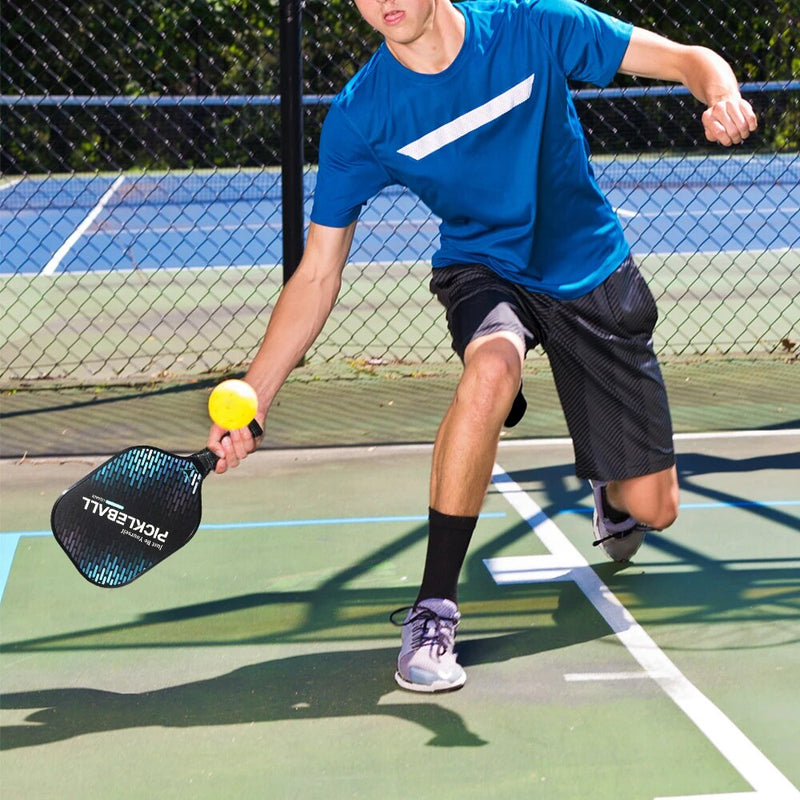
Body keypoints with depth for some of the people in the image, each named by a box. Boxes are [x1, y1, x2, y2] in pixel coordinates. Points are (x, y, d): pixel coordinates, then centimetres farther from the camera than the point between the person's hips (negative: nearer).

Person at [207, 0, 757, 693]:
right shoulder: (358, 118, -17)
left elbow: (688, 59, -11)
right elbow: (317, 275, -13)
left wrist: (723, 98, -36)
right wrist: (248, 402, -22)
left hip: (593, 276, 1)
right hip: (484, 273, -1)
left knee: (652, 509, 0)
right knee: (491, 371, -39)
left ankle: (611, 499, 42)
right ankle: (433, 610, -28)